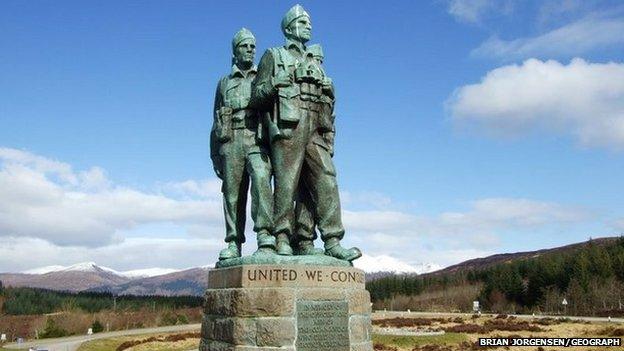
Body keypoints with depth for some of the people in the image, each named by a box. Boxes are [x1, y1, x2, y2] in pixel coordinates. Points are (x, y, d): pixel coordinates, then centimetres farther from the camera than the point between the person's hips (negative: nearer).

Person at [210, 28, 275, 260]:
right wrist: (214, 154, 12)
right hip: (230, 142, 2)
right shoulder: (224, 83, 22)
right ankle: (233, 244, 4)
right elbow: (216, 122, 20)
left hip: (257, 140, -2)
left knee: (260, 180, -25)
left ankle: (265, 235, -31)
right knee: (232, 194, -1)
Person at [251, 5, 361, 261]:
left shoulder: (313, 63, 28)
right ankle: (282, 240, -3)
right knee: (286, 184, -8)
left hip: (312, 131, 5)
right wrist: (274, 86, -13)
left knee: (326, 180, -6)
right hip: (287, 127, -5)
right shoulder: (274, 56, 13)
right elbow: (256, 97, 6)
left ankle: (333, 243, -8)